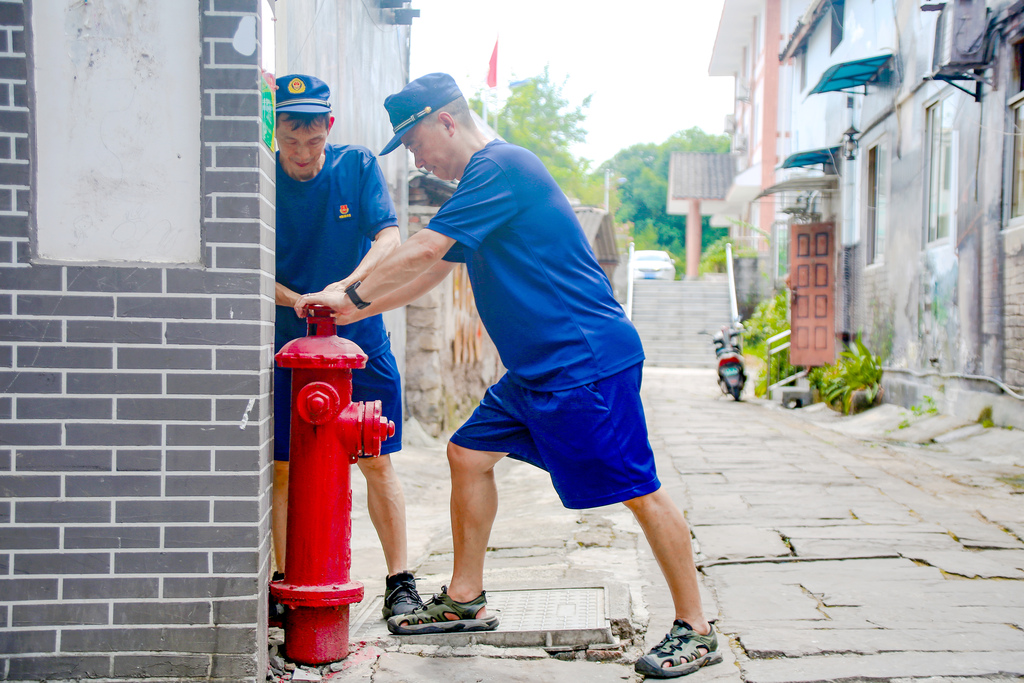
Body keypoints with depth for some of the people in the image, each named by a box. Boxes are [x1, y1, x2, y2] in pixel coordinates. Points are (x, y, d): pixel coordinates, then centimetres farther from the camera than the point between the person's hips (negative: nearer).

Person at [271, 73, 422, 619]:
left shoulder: (357, 165, -2)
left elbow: (389, 237, -12)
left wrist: (347, 286, -29)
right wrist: (295, 300, -22)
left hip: (361, 341, 0)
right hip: (288, 345, 0)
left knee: (377, 463, 3)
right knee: (284, 467, 1)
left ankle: (399, 580, 14)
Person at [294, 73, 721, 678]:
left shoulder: (500, 166, -13)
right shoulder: (485, 179, 19)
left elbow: (424, 251, -17)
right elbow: (435, 269, 24)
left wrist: (352, 294, -5)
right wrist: (357, 311, 20)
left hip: (589, 361, -11)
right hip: (537, 370, 11)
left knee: (641, 491, -6)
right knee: (469, 454, 12)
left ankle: (696, 632, 4)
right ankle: (465, 601, 22)